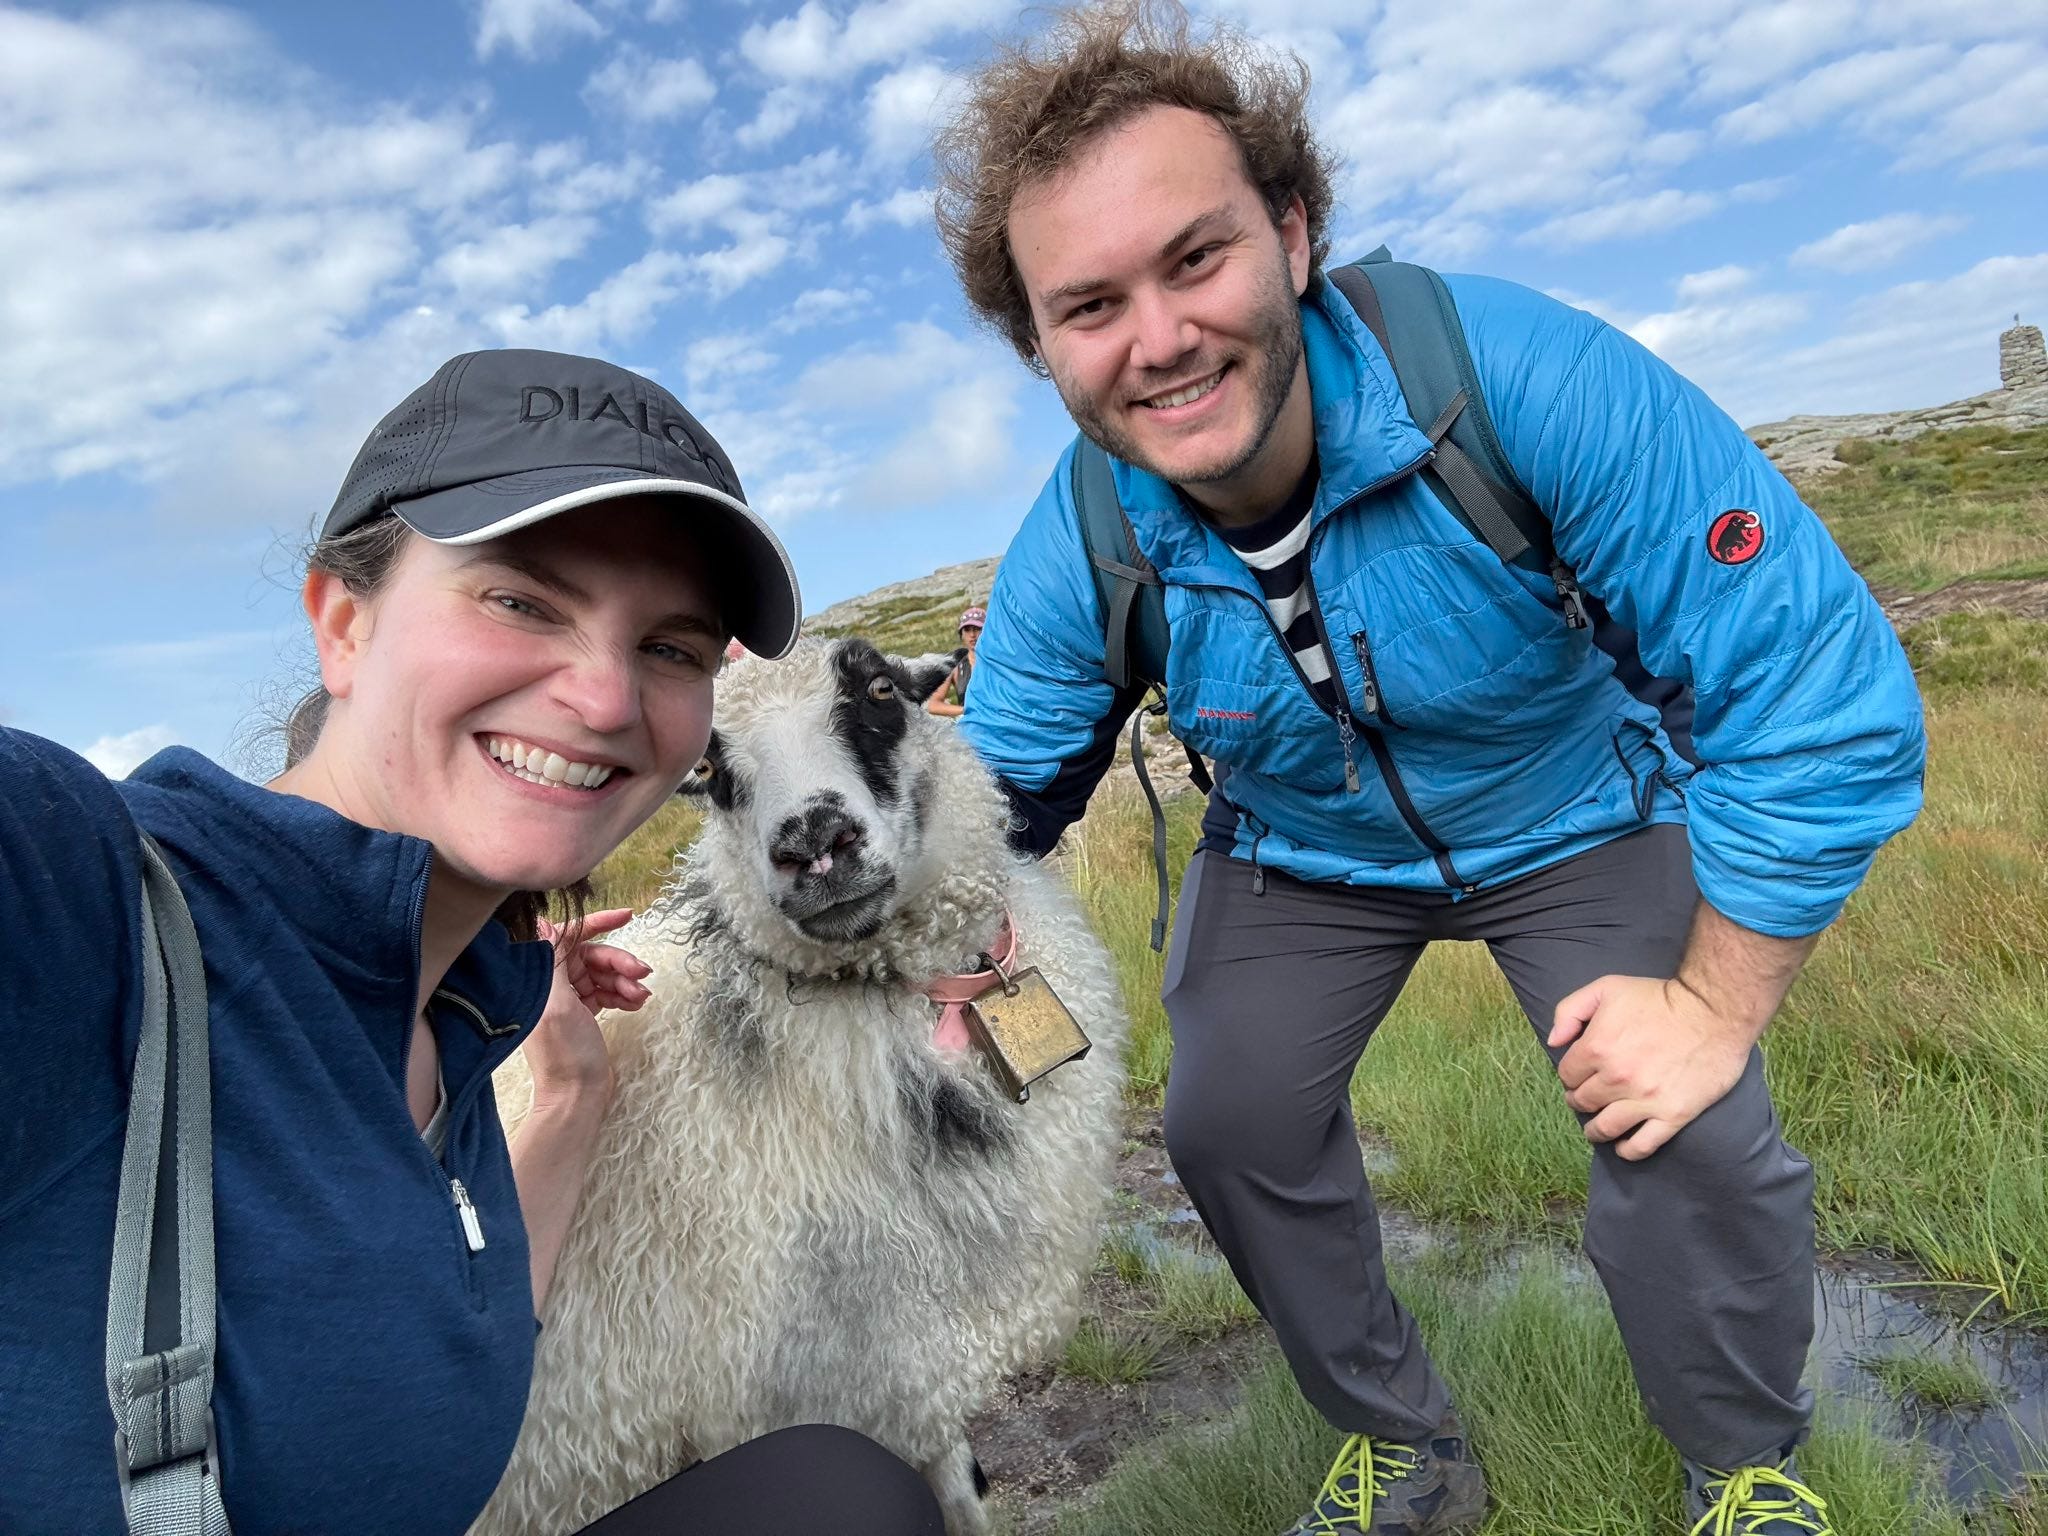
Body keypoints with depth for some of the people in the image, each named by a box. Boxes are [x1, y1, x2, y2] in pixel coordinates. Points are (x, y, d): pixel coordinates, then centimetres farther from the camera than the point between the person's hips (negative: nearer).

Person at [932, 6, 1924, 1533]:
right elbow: (998, 801, -8)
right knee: (1229, 1124, -2)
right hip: (1295, 858, 3)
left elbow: (1819, 689, -30)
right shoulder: (1073, 563, -24)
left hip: (1575, 820, -2)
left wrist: (1717, 1003, -24)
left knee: (1696, 1138, -16)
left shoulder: (1521, 378, -35)